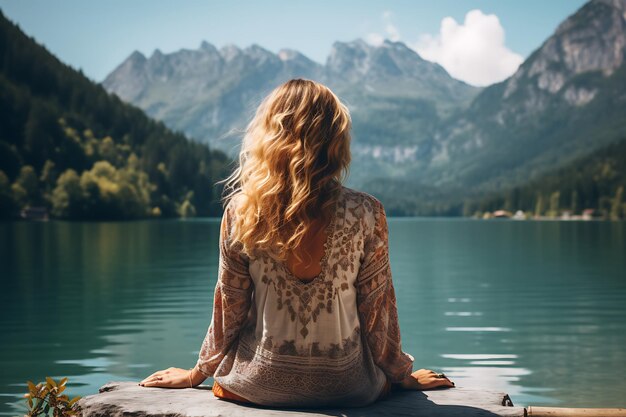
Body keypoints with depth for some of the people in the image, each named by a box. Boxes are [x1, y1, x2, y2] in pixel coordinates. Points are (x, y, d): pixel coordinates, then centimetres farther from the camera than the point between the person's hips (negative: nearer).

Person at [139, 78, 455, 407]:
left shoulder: (240, 211, -12)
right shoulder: (366, 213, -15)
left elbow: (228, 310, -3)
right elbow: (377, 311, -6)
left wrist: (198, 373, 15)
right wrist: (403, 375, 12)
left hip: (259, 384, 1)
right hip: (345, 387, 0)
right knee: (384, 375, 34)